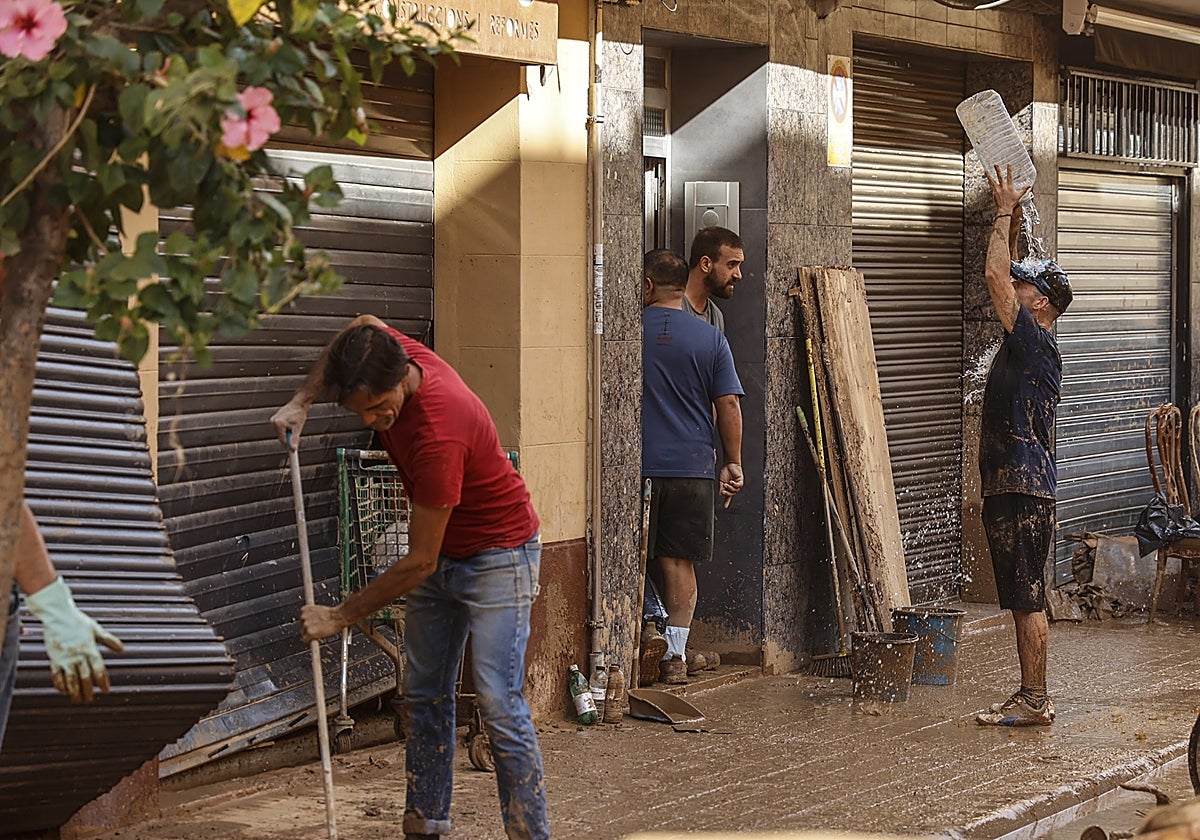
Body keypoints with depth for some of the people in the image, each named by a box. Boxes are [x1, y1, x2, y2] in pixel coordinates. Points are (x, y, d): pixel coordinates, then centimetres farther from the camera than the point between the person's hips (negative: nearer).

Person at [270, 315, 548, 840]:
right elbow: (363, 324, 14)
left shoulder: (438, 434, -36)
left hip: (497, 559, -8)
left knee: (498, 706, -13)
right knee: (424, 698, 9)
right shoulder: (388, 352, -15)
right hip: (440, 554, 9)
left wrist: (340, 616, -18)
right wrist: (302, 401, 3)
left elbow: (418, 563, -28)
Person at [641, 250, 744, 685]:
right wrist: (732, 463, 8)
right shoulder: (711, 338, 2)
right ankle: (675, 657, 7)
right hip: (692, 468, 2)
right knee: (680, 562, 6)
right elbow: (728, 405, 0)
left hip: (635, 467, -1)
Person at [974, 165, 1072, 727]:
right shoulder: (1022, 343, 15)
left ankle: (1034, 702, -3)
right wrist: (1010, 215, 20)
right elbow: (1003, 277, 25)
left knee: (1027, 600, -6)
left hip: (1025, 493, -10)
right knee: (1021, 601, 12)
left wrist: (1005, 212, -8)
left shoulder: (1037, 343, -11)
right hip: (1006, 489, 10)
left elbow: (995, 275, -17)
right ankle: (1030, 696, 17)